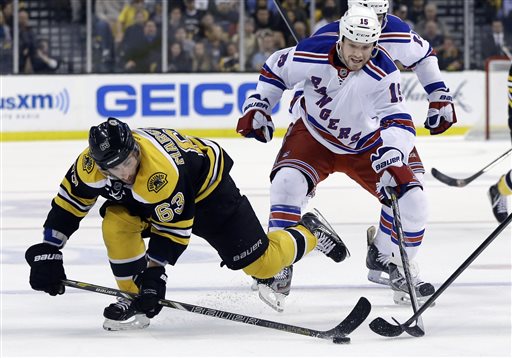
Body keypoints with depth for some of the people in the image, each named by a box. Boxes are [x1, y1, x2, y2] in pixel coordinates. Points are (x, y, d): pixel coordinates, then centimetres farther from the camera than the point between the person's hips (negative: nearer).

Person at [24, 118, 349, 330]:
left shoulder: (162, 171, -43)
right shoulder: (92, 164, -26)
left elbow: (173, 229, -33)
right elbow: (69, 203, -10)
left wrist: (154, 273, -30)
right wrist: (47, 252, -12)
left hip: (206, 187, -6)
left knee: (261, 262, -6)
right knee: (117, 223, -23)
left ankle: (310, 232, 24)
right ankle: (136, 300, -8)